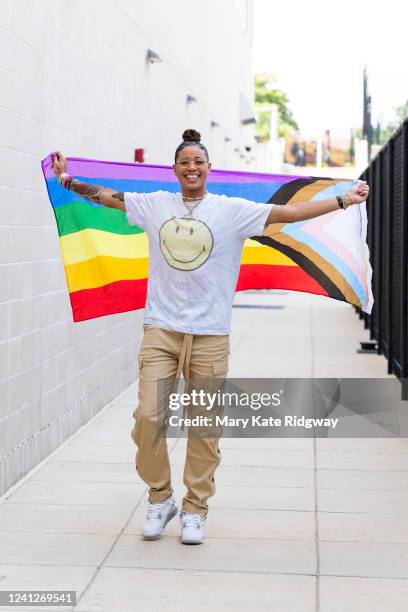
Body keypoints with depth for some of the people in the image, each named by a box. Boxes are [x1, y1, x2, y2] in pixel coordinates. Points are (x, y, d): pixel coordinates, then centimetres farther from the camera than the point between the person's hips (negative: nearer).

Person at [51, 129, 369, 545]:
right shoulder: (155, 205, 9)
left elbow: (291, 212, 0)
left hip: (209, 335, -1)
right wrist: (68, 179, 21)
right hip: (161, 329, 1)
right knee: (147, 416, -8)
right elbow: (104, 195, 20)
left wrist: (344, 199, -4)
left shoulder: (233, 210, 2)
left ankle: (194, 509, 18)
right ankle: (160, 498, 14)